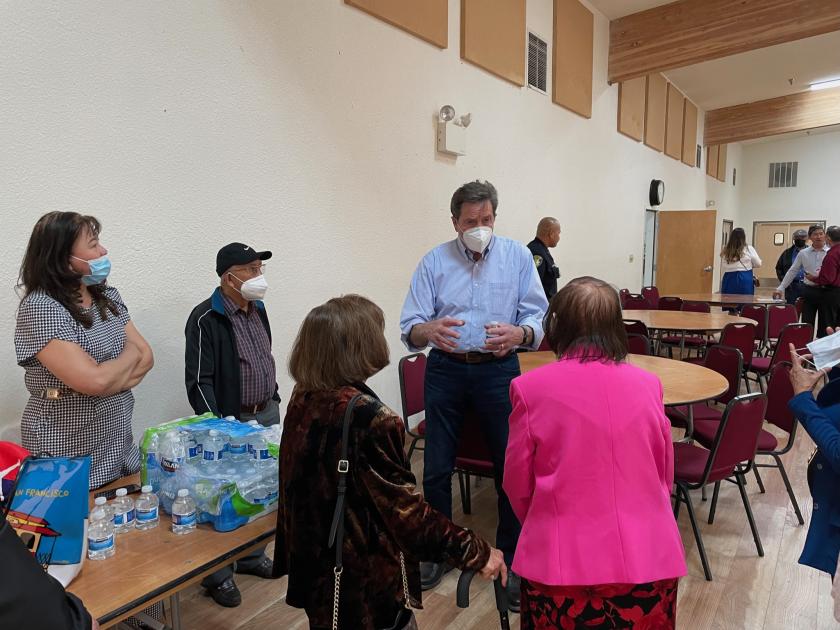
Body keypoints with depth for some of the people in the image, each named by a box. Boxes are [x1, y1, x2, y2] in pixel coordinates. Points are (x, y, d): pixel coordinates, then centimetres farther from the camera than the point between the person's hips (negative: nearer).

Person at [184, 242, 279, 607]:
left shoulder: (257, 310, 8)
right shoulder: (206, 319, -16)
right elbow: (198, 381, -17)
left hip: (267, 415, 7)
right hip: (231, 421, -7)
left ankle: (252, 557, 34)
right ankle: (218, 575, 20)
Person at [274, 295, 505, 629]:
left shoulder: (303, 400, -5)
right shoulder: (370, 417, -28)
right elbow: (406, 509, -25)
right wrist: (475, 552, -16)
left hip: (315, 565, 8)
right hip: (365, 579, -7)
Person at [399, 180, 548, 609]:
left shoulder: (517, 256, 0)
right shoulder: (434, 261, 0)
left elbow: (537, 318, -5)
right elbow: (409, 329, -7)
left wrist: (519, 333, -28)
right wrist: (429, 330, -31)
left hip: (499, 370, 0)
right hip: (445, 371, 1)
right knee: (436, 468, 8)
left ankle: (510, 560, 25)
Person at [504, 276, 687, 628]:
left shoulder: (531, 388, -11)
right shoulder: (648, 385, -3)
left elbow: (517, 486, 0)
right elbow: (665, 478, 10)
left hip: (562, 560, -2)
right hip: (646, 558, 3)